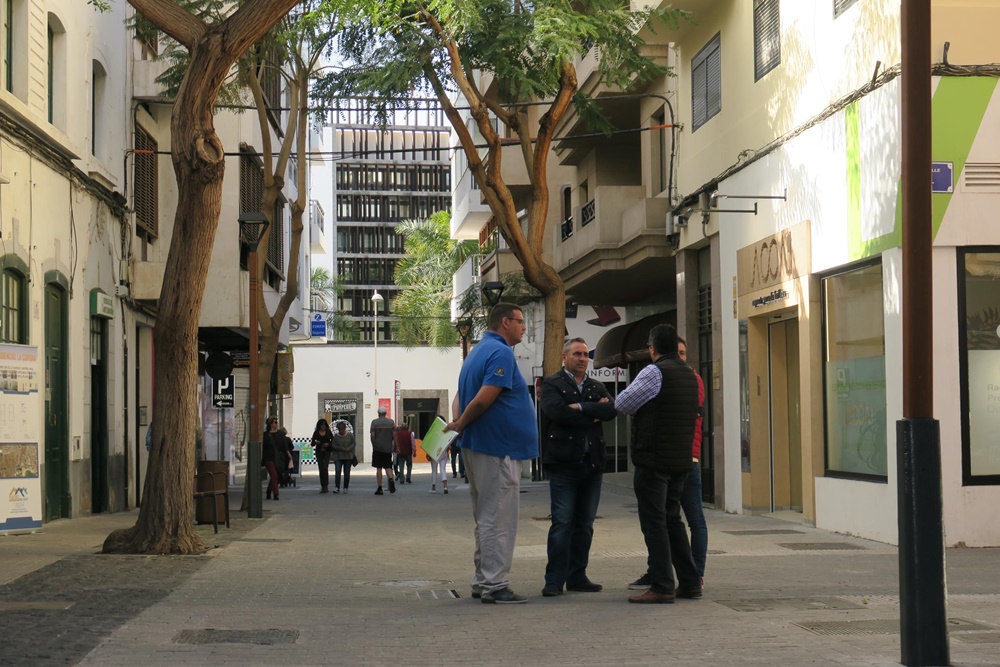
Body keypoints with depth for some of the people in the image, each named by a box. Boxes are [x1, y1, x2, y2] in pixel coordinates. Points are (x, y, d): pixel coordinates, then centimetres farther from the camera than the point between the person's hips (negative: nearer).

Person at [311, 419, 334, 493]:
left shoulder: (328, 432, 4)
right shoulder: (316, 433, 4)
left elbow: (333, 440, 7)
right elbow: (312, 444, 3)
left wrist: (328, 444, -12)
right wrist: (315, 442, -19)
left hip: (327, 452, -2)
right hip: (319, 452, 2)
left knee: (325, 468, -17)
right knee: (321, 469, 3)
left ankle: (326, 485, -15)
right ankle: (323, 486, 11)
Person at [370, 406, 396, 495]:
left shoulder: (374, 422, -3)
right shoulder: (391, 422, 2)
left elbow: (372, 435, -6)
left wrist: (373, 445, 7)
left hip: (377, 448, -1)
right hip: (388, 448, 2)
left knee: (378, 468, 3)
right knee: (388, 467, 9)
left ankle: (380, 488, 2)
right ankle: (391, 480, -20)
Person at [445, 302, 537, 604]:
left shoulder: (478, 351, 16)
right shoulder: (501, 353, -16)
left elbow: (464, 398, 18)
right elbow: (484, 399, -23)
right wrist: (460, 425, -11)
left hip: (477, 448, 10)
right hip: (498, 448, -10)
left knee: (487, 519, 16)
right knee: (499, 521, -5)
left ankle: (482, 581, 21)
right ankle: (495, 585, -3)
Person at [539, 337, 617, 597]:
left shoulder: (597, 387, 18)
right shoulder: (551, 384, 3)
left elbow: (611, 410, -1)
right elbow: (556, 411, -16)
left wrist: (581, 407, -11)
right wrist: (593, 414, -8)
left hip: (592, 463, 5)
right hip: (564, 462, -5)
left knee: (585, 524, 7)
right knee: (562, 522, -8)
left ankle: (577, 577, 14)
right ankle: (555, 580, -4)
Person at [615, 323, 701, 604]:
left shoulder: (655, 372, -12)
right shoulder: (689, 375, 13)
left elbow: (622, 404, -8)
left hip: (653, 459, -8)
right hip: (681, 460, 8)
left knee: (654, 523, -4)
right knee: (672, 520, 16)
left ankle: (662, 586, -5)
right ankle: (689, 582, 16)